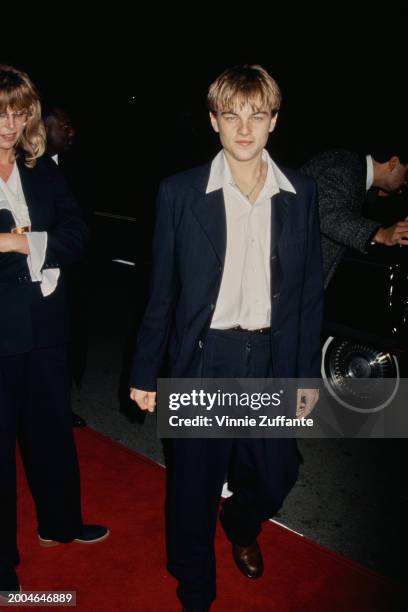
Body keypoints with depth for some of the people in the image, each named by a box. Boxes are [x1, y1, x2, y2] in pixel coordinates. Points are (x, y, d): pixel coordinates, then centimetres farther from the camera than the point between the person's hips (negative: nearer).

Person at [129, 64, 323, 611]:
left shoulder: (300, 193, 0)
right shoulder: (180, 193, -7)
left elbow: (310, 291, 4)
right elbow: (162, 292, -3)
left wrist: (308, 372, 5)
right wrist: (146, 372, 0)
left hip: (273, 362, 3)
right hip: (204, 361, -2)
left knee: (276, 475, 16)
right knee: (193, 489, 10)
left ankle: (240, 526, 53)